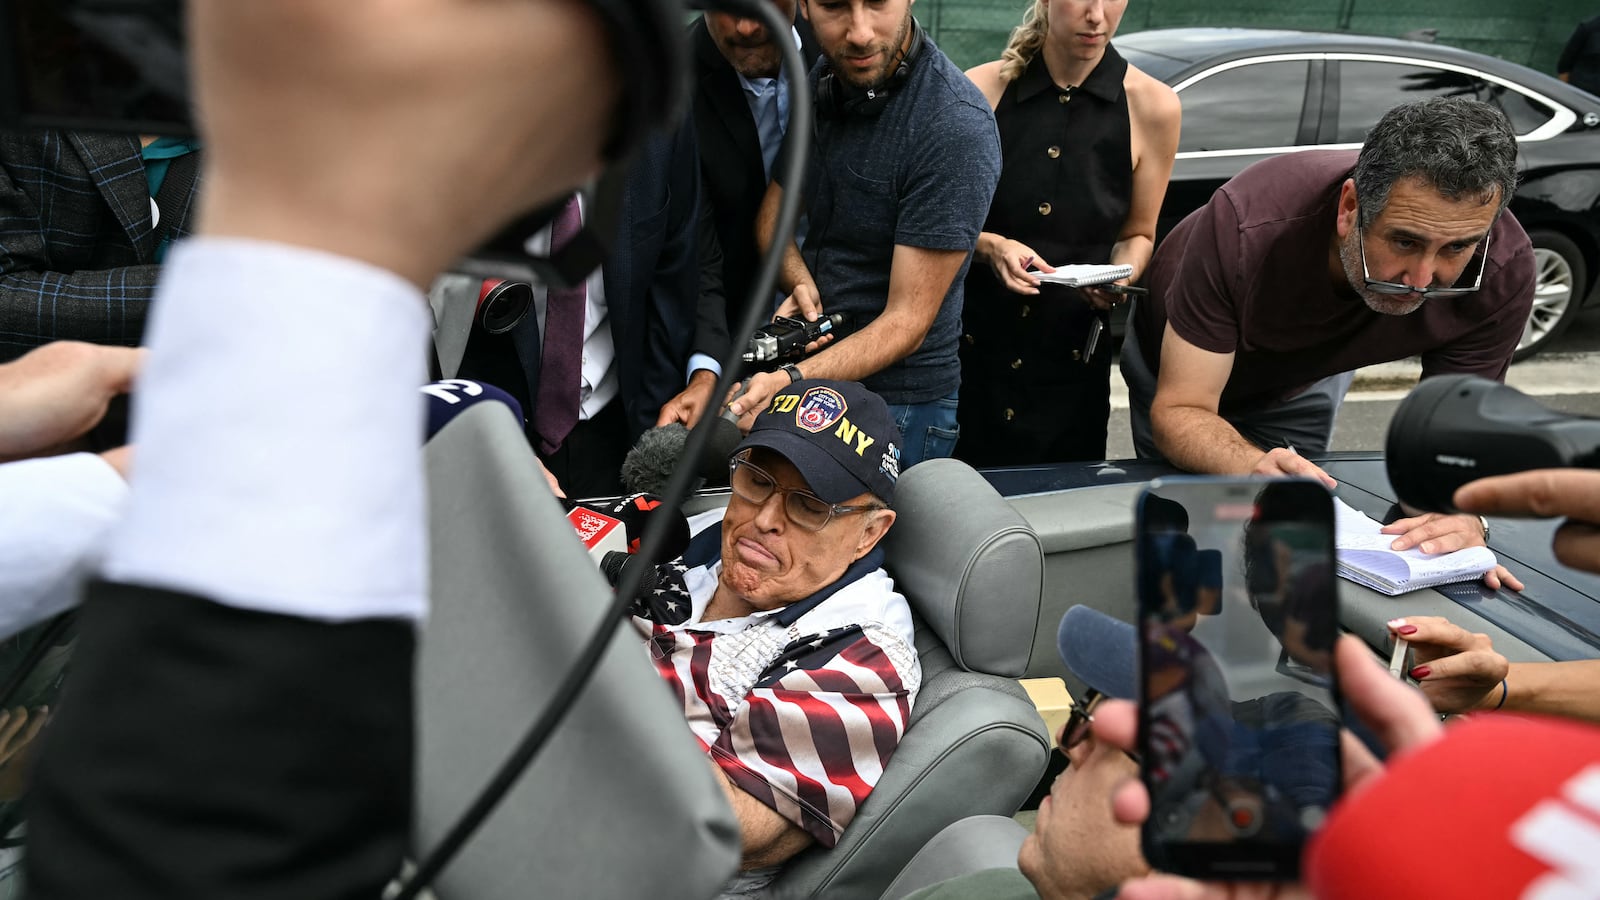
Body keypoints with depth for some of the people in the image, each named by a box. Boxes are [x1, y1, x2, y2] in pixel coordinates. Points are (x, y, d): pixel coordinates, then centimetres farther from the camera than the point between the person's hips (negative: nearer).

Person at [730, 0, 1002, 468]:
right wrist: (799, 281, -10)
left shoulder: (956, 127, -23)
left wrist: (791, 382, -35)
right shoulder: (819, 79, -1)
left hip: (900, 406, -7)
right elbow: (774, 206, 12)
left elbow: (906, 321, -22)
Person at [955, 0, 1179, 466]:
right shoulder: (982, 90, -6)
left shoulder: (1152, 106, -4)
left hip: (1074, 357, 1)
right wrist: (990, 247, -18)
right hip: (973, 345, 0)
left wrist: (1119, 277, -12)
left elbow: (1137, 234, 8)